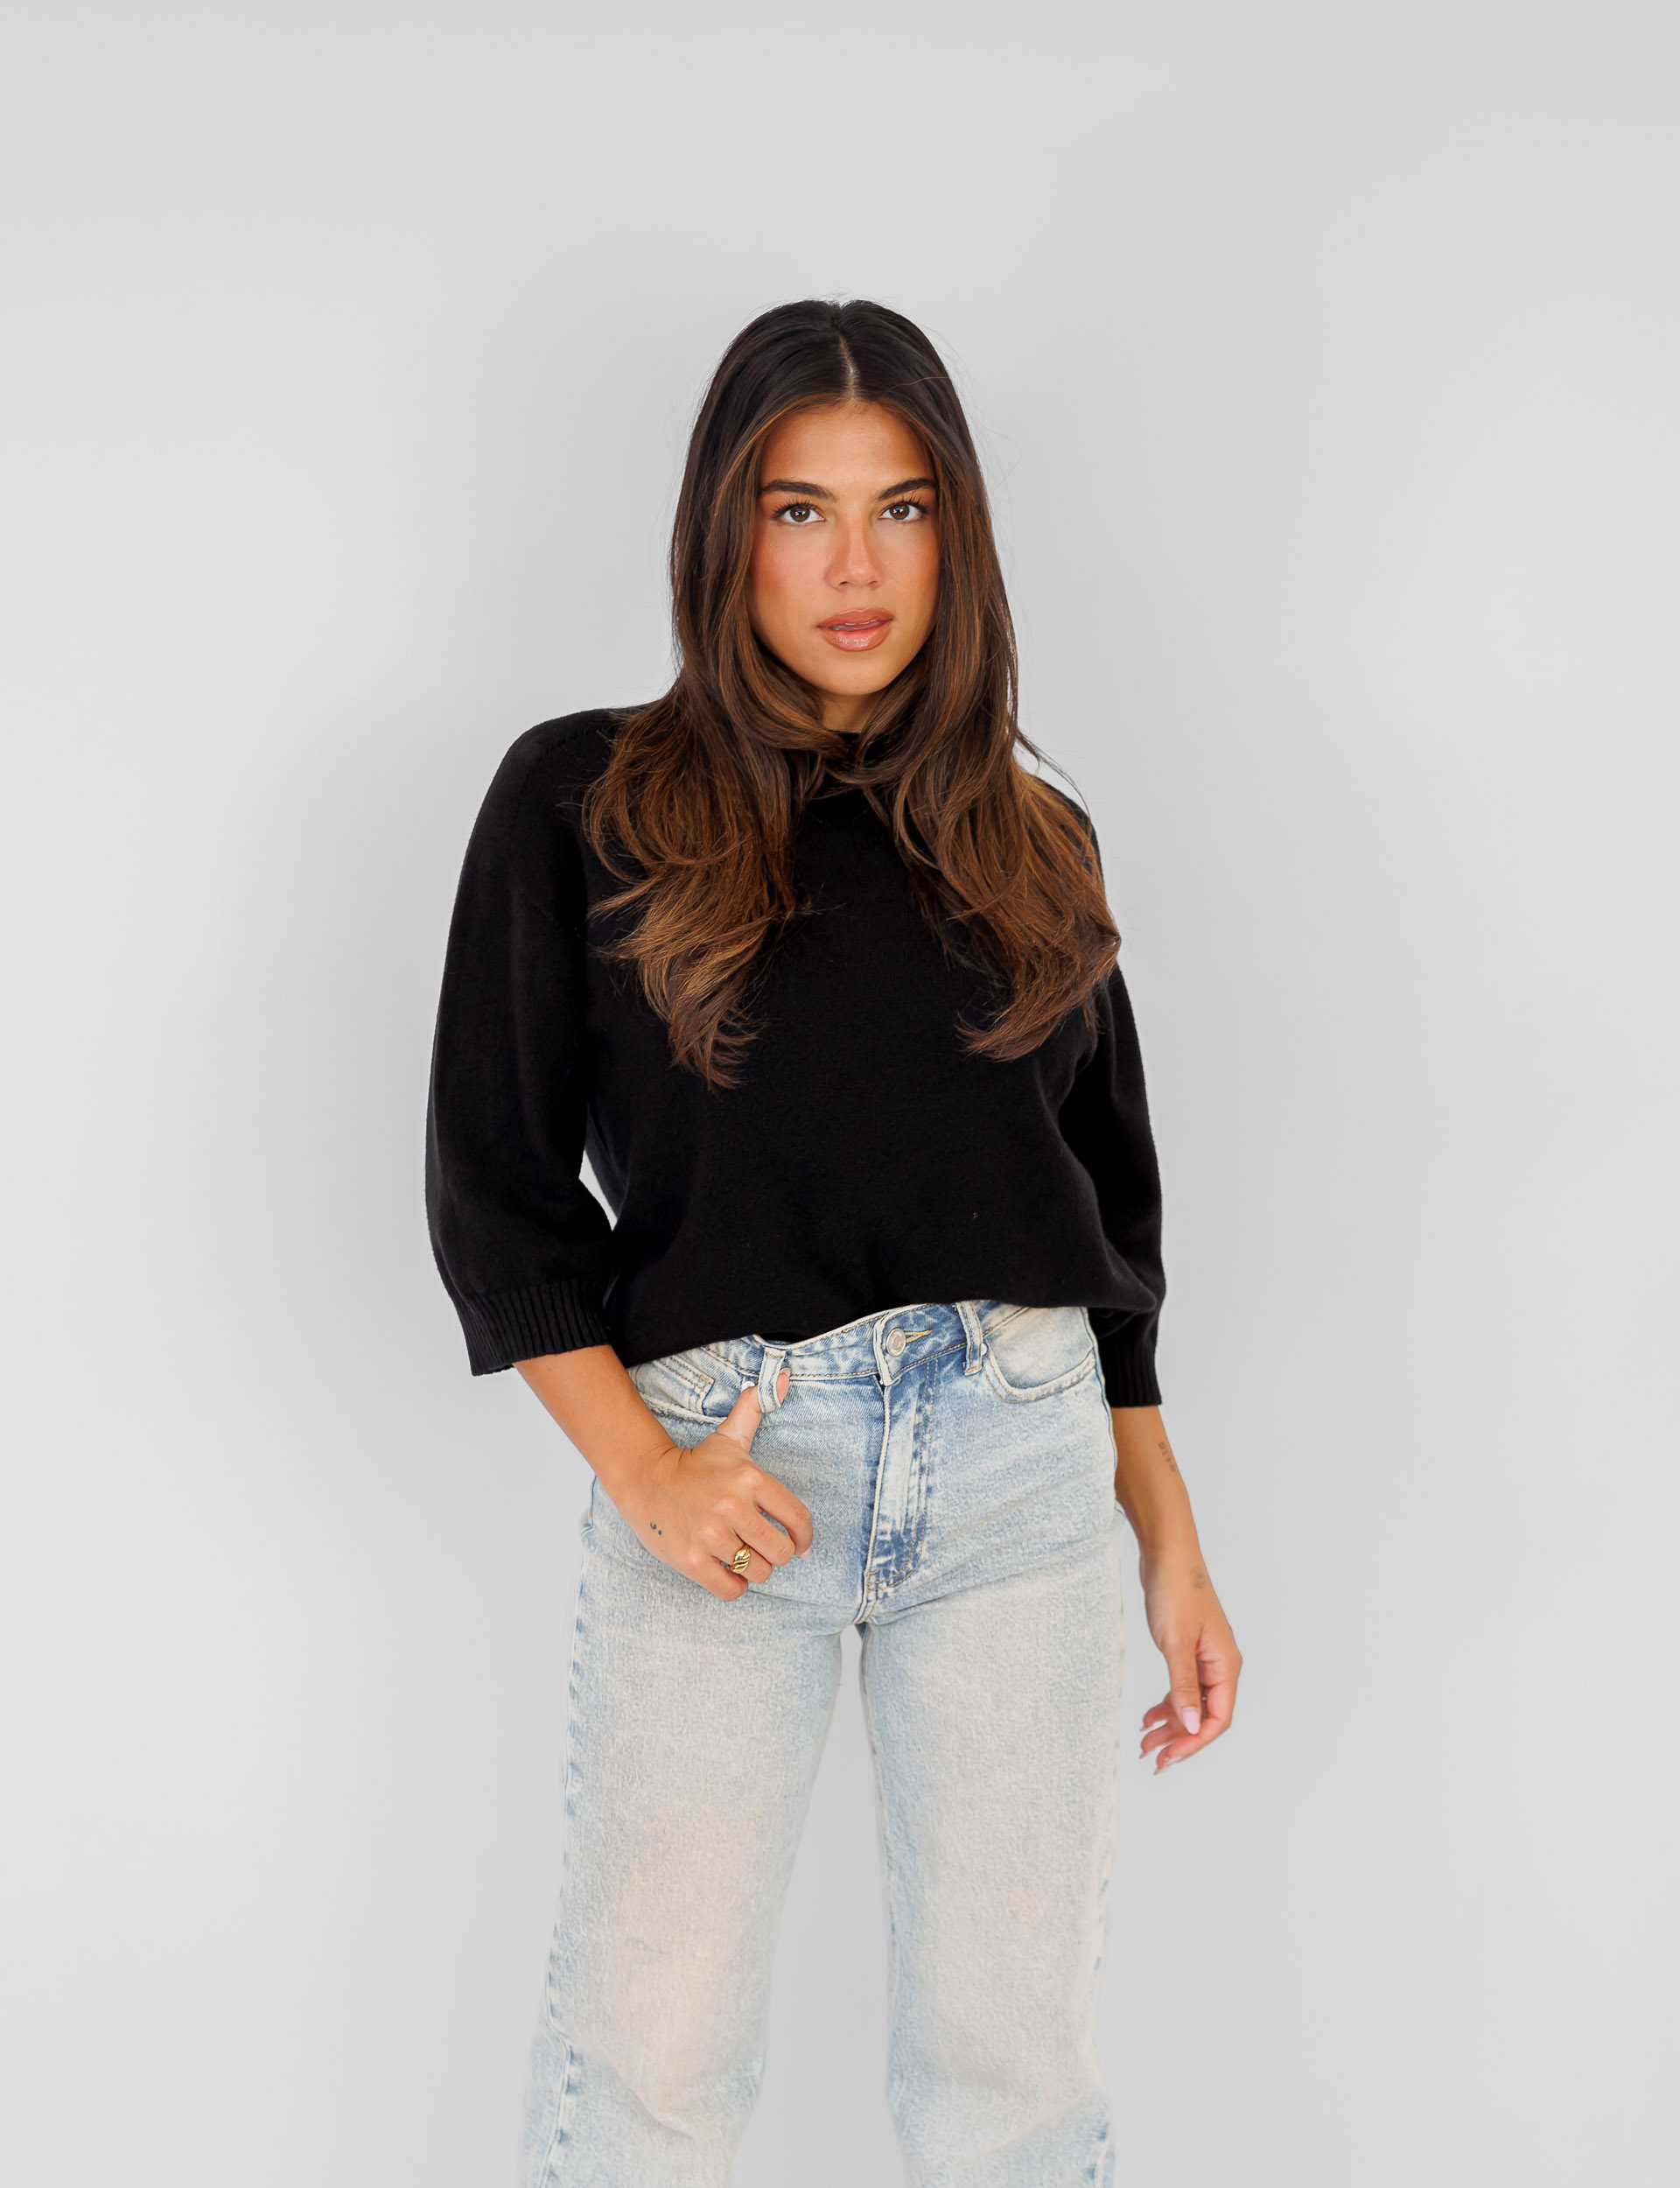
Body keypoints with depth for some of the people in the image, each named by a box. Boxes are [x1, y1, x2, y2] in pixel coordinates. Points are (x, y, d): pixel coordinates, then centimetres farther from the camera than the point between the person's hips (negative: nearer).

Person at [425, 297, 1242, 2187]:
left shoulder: (1031, 842, 12)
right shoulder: (585, 803, 4)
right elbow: (492, 1177, 1)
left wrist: (1173, 1544, 12)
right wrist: (642, 1469, -11)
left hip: (1021, 1459, 3)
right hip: (719, 1450, -2)